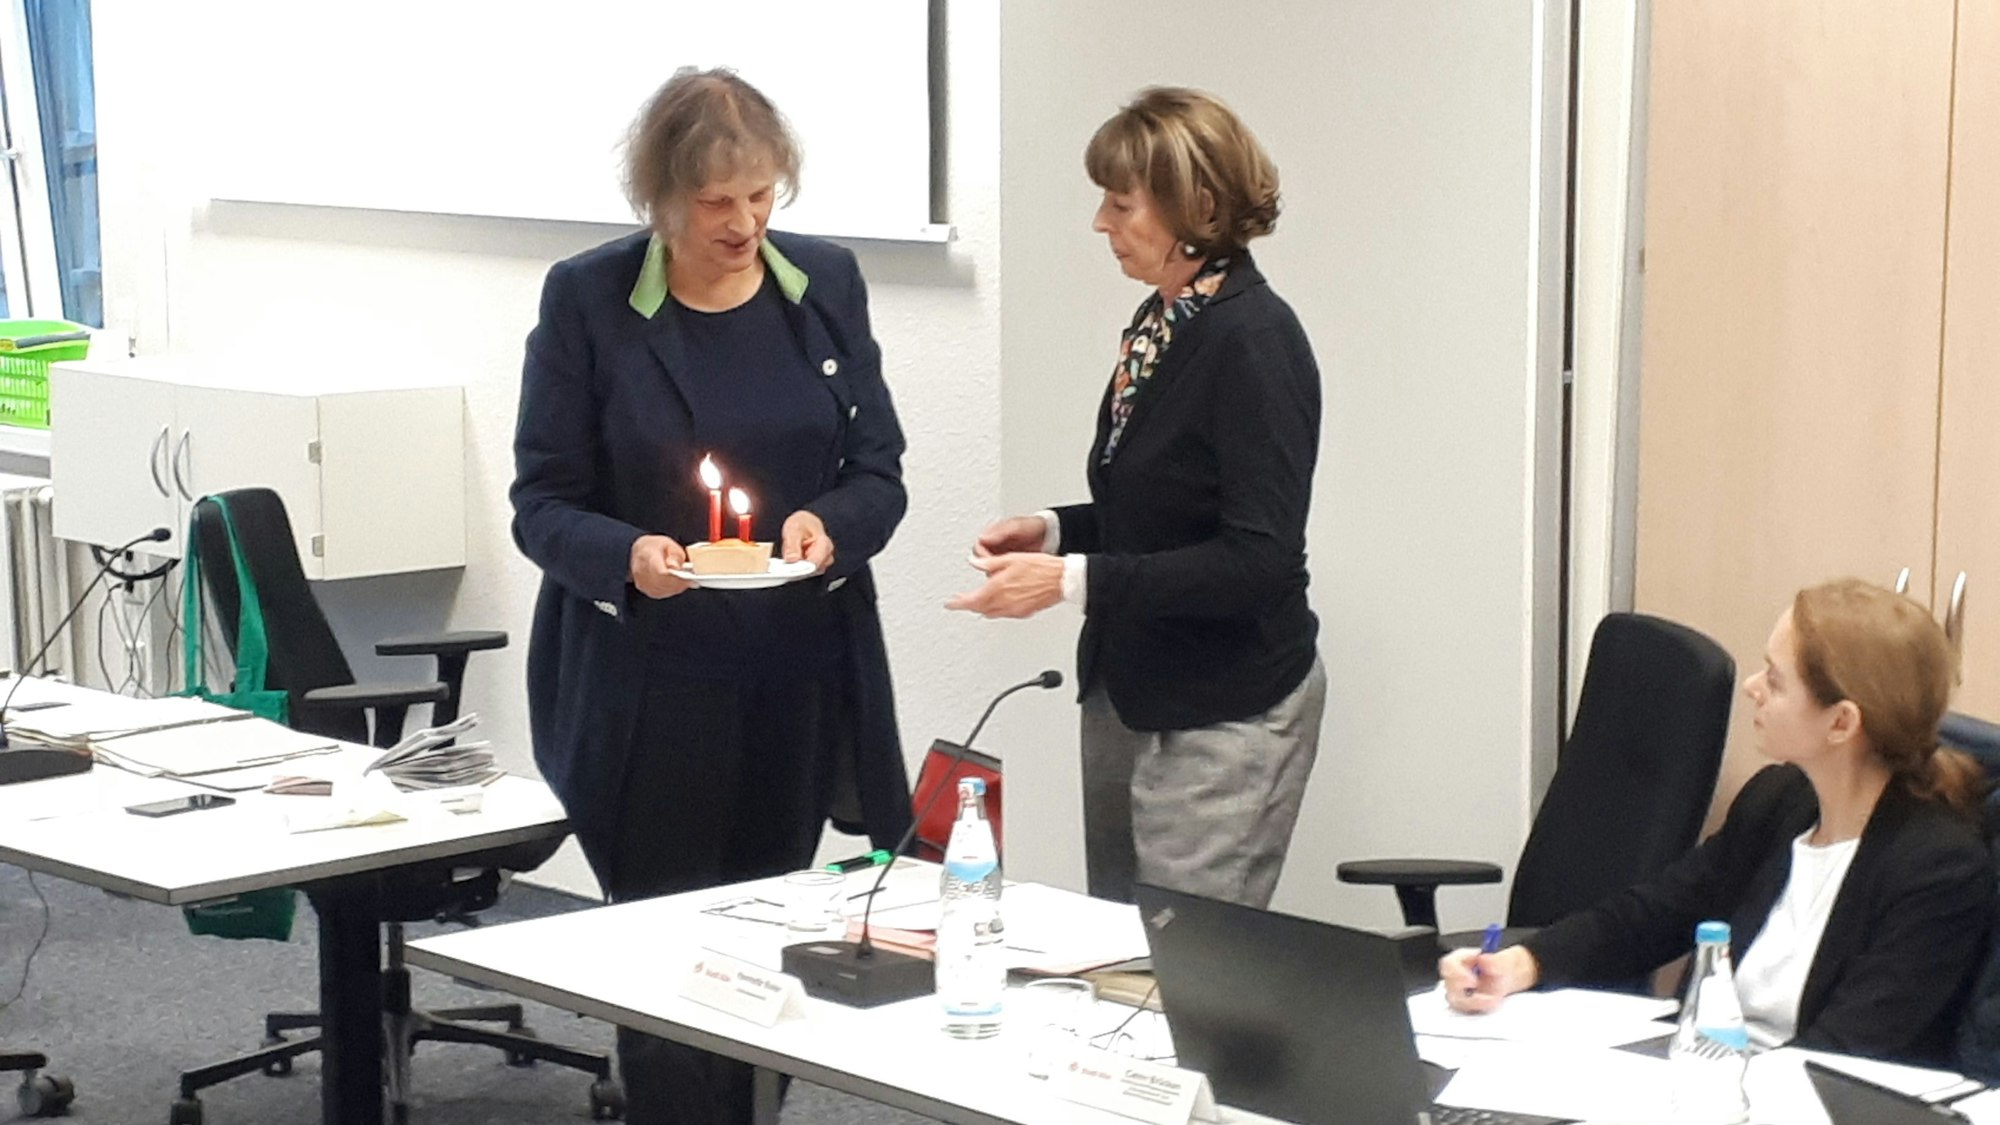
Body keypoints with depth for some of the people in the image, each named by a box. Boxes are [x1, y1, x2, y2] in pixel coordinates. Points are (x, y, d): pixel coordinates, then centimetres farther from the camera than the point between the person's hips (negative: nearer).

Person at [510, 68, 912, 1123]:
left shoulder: (826, 282, 5)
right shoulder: (588, 297, -4)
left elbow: (879, 471, 8)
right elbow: (542, 501, -3)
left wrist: (831, 524, -15)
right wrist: (628, 556, -24)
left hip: (798, 689, 3)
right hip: (647, 701, -3)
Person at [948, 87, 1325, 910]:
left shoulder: (1254, 341, -18)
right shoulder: (1158, 322, 8)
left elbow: (1258, 558, -22)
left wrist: (1073, 580, -23)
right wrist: (1055, 531, 3)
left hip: (1227, 717, -9)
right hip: (1127, 692, 9)